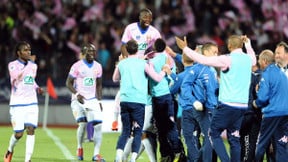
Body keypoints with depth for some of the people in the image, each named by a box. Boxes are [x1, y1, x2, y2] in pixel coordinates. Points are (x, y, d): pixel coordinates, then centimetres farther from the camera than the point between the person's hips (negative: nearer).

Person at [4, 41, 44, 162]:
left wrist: (37, 88, 10)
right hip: (17, 104, -4)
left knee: (31, 130, -12)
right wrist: (30, 63, -25)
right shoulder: (13, 65, -6)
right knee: (18, 134, -3)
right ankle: (10, 151, 29)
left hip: (32, 103, 4)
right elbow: (19, 77, -26)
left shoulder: (33, 65, 11)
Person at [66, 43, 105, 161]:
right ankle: (79, 148, 10)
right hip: (79, 100, -4)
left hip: (92, 100, 4)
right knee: (82, 124, -17)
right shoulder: (77, 66, -7)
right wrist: (76, 94, -19)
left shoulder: (97, 67, 8)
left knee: (98, 125, -8)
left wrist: (99, 101, 10)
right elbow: (68, 83, -4)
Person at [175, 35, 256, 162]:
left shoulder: (227, 60, -12)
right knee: (234, 138, 11)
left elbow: (203, 60, -12)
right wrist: (248, 44, 48)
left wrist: (185, 48, -3)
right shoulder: (248, 59, 7)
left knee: (214, 133, 3)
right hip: (243, 105, 6)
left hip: (228, 104, -6)